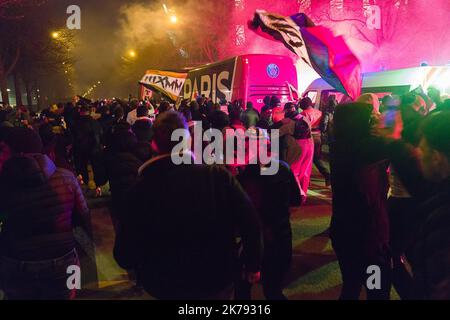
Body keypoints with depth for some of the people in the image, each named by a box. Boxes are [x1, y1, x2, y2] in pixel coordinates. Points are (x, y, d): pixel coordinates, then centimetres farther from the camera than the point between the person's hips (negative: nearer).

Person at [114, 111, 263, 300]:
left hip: (165, 286, 0)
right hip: (218, 282, 1)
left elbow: (125, 257, -15)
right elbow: (250, 221, -16)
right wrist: (253, 264, 0)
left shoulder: (141, 188, -18)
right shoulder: (218, 175, -17)